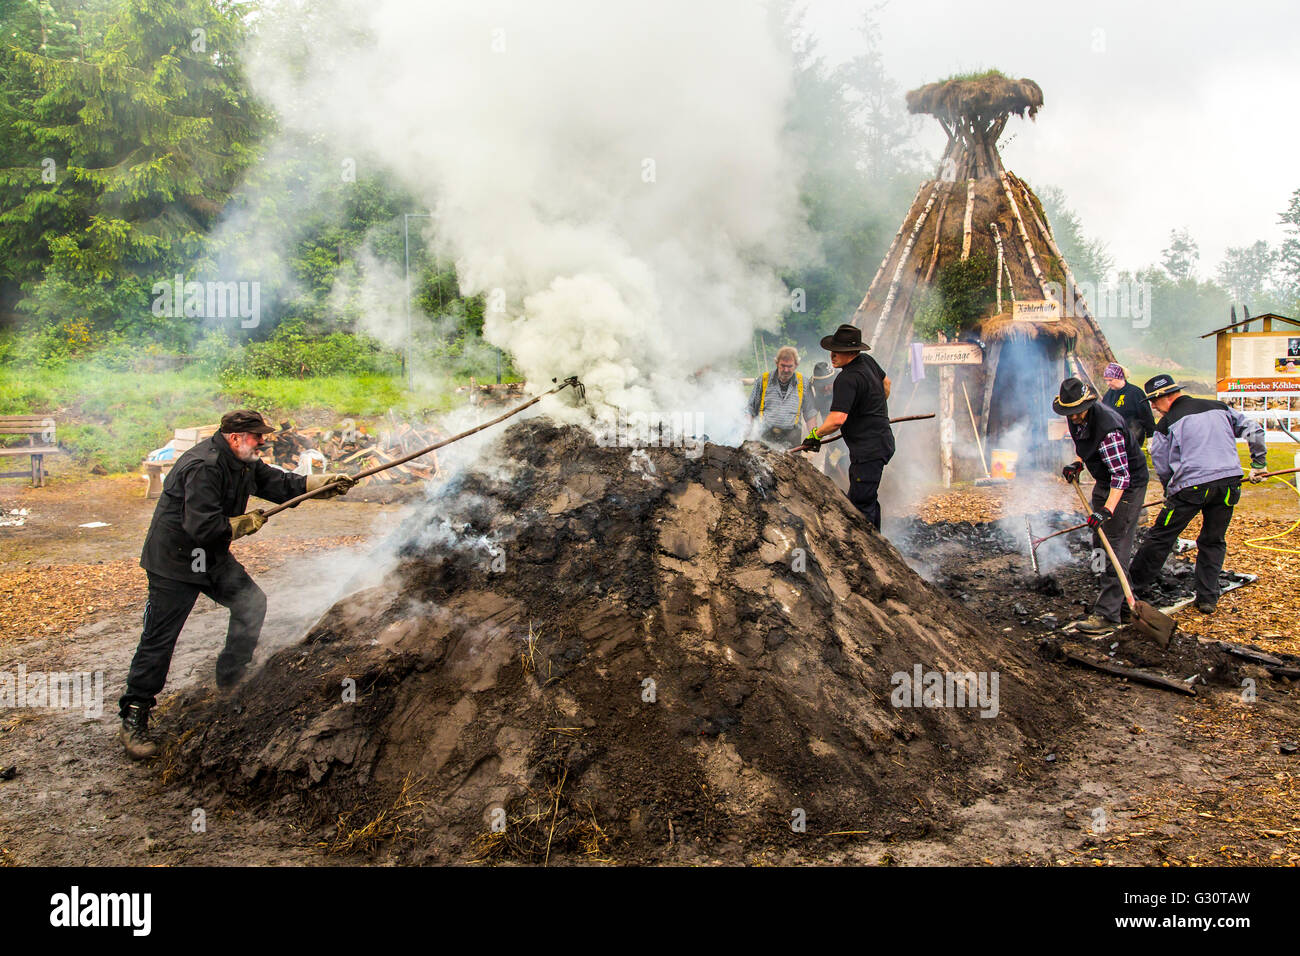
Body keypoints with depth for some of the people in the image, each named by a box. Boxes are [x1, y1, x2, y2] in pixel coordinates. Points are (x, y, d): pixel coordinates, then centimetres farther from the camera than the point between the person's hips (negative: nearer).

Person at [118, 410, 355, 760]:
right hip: (174, 562, -9)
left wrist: (327, 483, -3)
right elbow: (203, 527, -32)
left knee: (251, 603, 5)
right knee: (159, 639, -5)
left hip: (213, 558, 9)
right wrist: (246, 524, -17)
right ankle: (134, 717, 6)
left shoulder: (245, 464, 5)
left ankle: (231, 684, 18)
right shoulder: (203, 467, -26)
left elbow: (281, 483, 9)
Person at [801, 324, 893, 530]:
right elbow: (886, 382, 27)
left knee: (860, 505, -10)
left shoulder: (847, 379, -23)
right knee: (868, 499, 21)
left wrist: (816, 435, -16)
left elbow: (837, 419, -32)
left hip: (869, 450, -11)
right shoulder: (867, 361, 7)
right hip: (882, 441, 11)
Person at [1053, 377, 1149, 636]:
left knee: (1116, 547, -13)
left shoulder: (1107, 427, -32)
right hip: (1105, 481, 10)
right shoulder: (1077, 418, -4)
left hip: (1127, 486, -10)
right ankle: (1119, 601, 31)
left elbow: (1121, 474, -34)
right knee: (1100, 543, 16)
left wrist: (1106, 510, -42)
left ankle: (1107, 614, -14)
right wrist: (1077, 463, -1)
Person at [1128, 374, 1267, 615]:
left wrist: (1171, 493, 21)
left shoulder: (1167, 423, 3)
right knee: (1213, 541, 16)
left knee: (1161, 537, 6)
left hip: (1192, 484, -5)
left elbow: (1161, 466, 6)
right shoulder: (1219, 408, 16)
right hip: (1230, 480, 5)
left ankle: (1135, 583, 14)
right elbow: (1253, 428, 16)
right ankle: (1208, 598, 14)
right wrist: (1258, 462, 24)